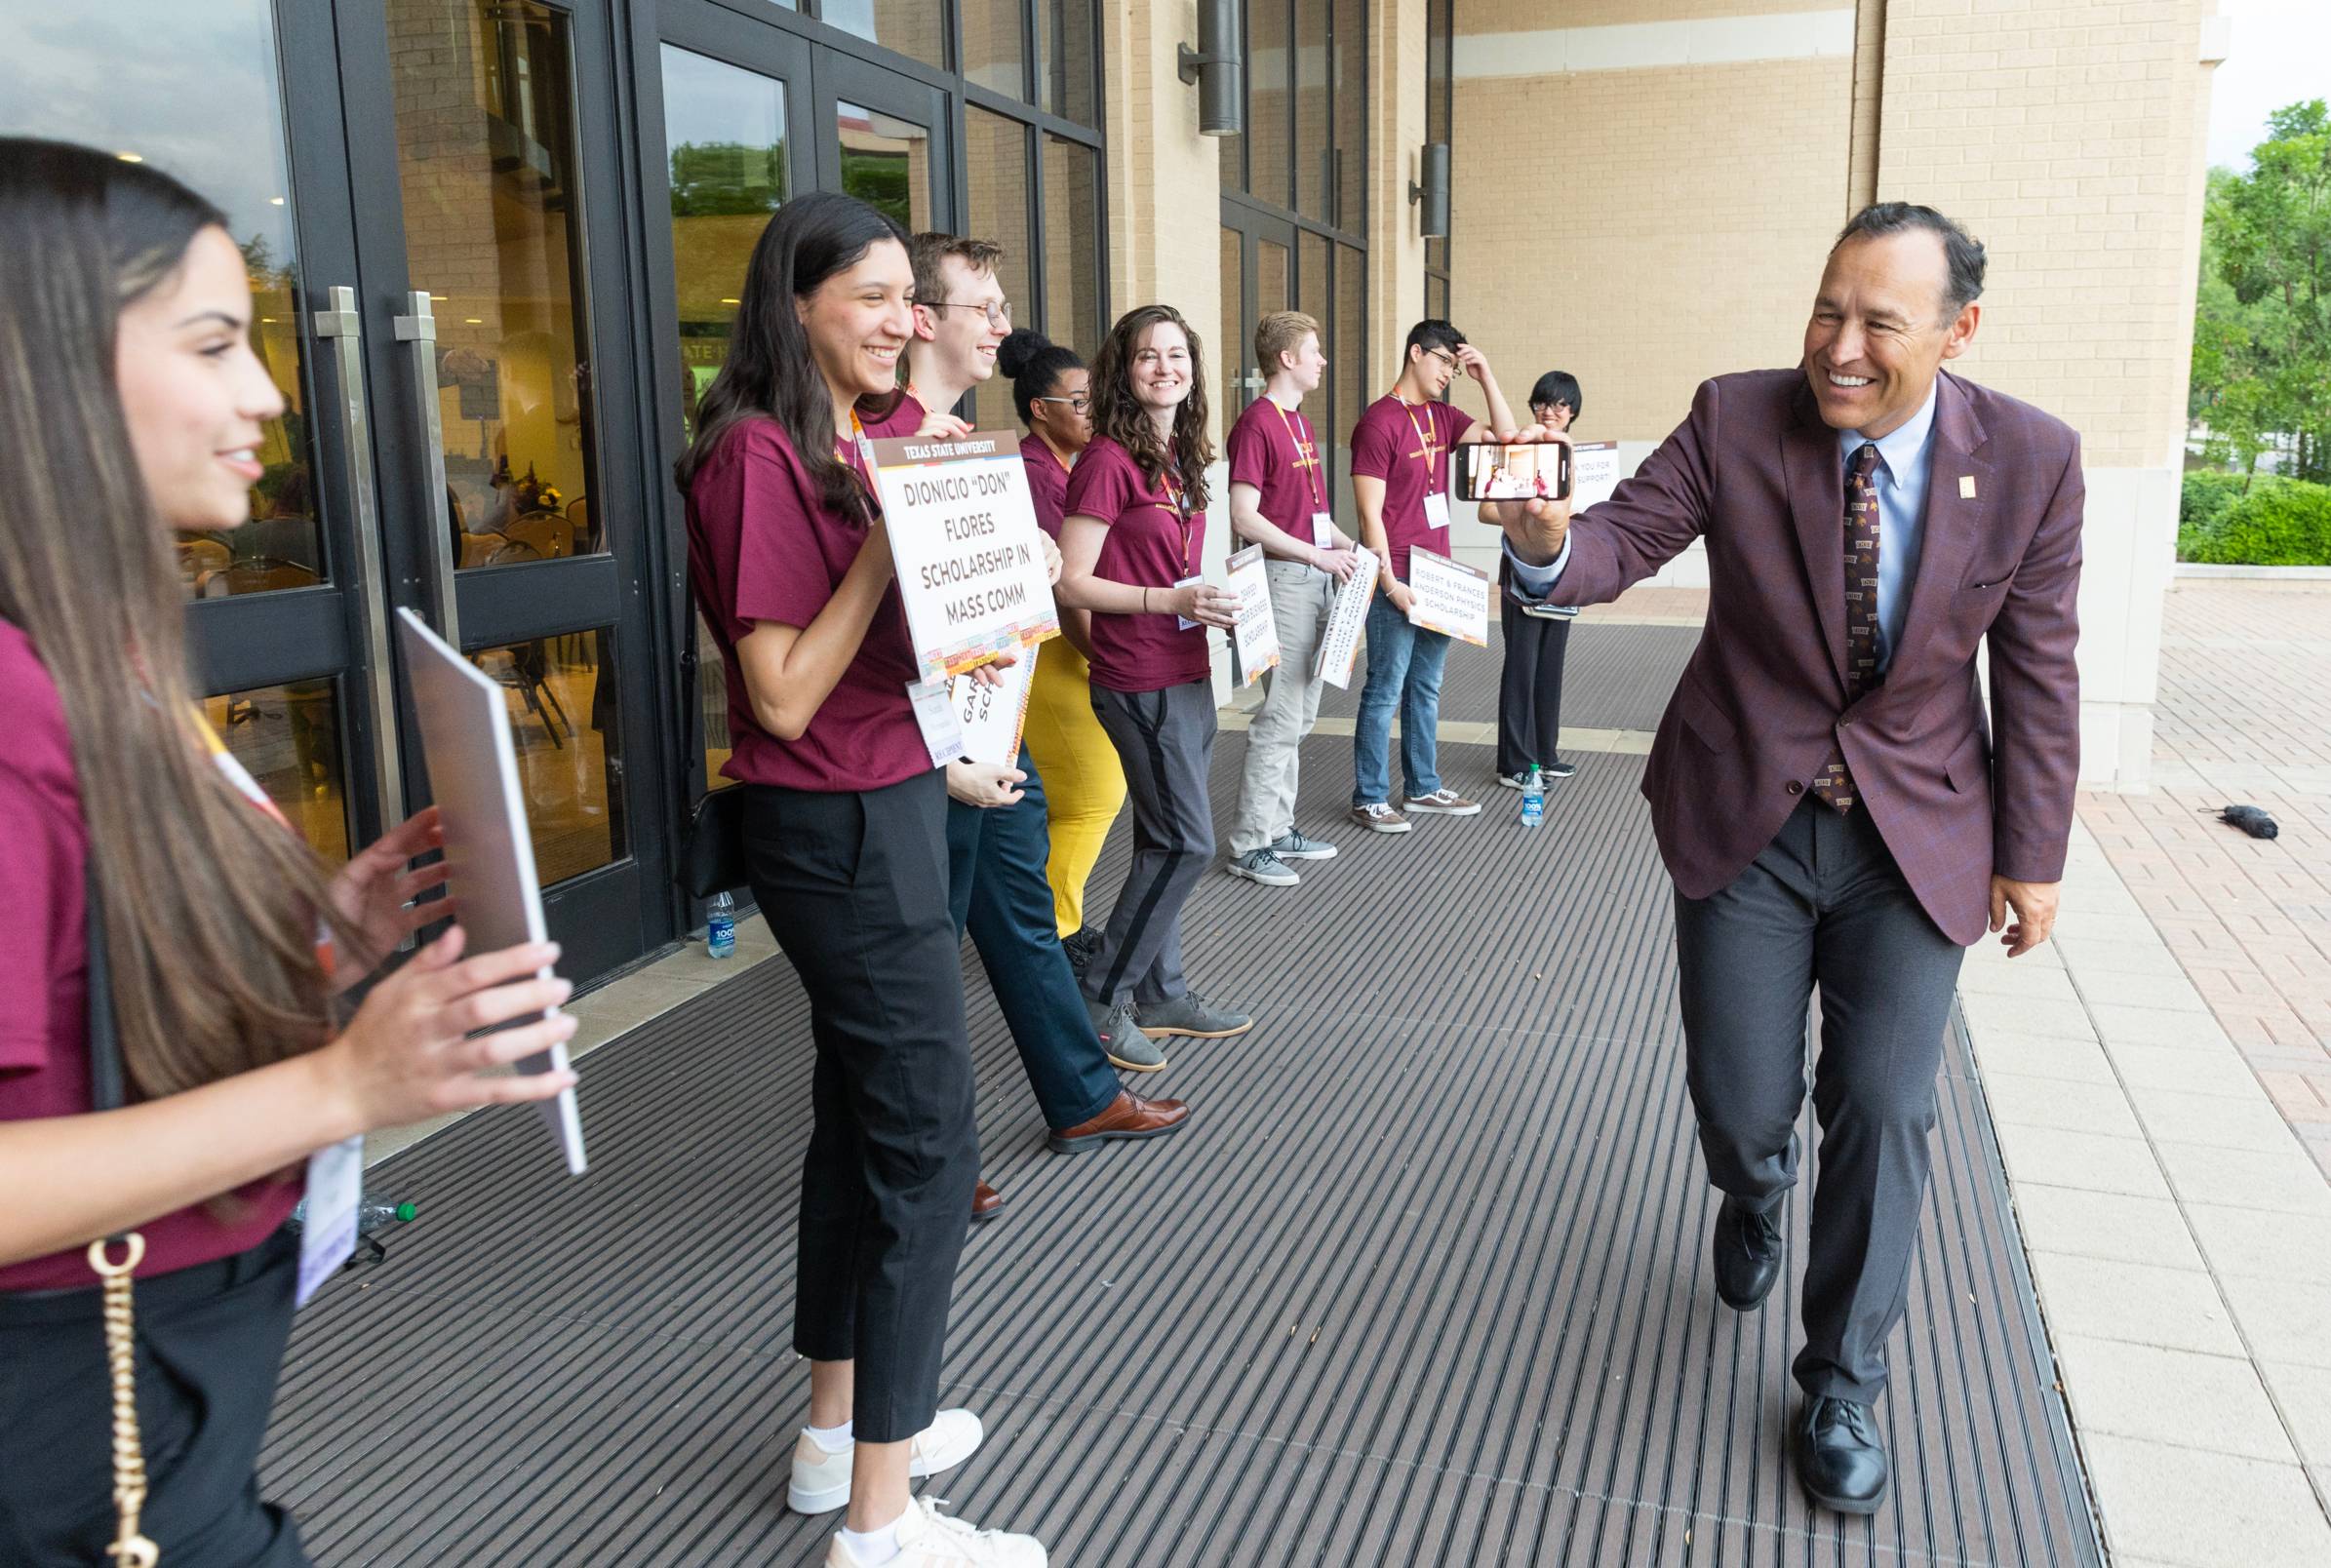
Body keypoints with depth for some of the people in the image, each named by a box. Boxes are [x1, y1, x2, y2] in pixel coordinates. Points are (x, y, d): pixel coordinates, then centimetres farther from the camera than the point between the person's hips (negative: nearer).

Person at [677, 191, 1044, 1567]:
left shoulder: (857, 442, 13)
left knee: (862, 1117, 17)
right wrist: (887, 538, -22)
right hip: (843, 830, -10)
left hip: (888, 807, 10)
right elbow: (783, 695, -20)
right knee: (925, 1144, -5)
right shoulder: (761, 454, -15)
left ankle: (840, 1430, 33)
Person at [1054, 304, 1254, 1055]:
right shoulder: (1107, 461, -13)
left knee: (1164, 843, 14)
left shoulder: (1181, 457, 12)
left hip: (1186, 671, 8)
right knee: (1186, 843, -6)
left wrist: (1213, 597, 6)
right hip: (1140, 679, -8)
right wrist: (1171, 601, -20)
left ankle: (1161, 994, 25)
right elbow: (1072, 584, -16)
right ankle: (1100, 1000, 6)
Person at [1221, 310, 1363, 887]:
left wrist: (1348, 546, 9)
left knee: (1298, 717, 13)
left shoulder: (1299, 422, 16)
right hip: (1283, 579, -9)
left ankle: (1278, 828, 22)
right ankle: (1249, 845, 0)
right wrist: (1318, 556, -19)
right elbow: (1244, 517, -19)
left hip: (1316, 578, 9)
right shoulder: (1256, 424, -13)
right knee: (1281, 718, -7)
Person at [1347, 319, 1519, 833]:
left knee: (1426, 687, 14)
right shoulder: (1379, 421, -11)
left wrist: (1485, 375, 2)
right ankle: (1370, 799, 7)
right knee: (1385, 690, -2)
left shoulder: (1441, 417, 12)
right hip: (1398, 582, -8)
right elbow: (1370, 513, -15)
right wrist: (1390, 583, -18)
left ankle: (1422, 789, 24)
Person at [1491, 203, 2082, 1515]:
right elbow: (1624, 542, -16)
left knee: (1883, 1114, 1)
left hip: (1916, 835, 0)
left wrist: (2032, 854, 0)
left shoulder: (2032, 459, -10)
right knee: (1743, 1106, 5)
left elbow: (2039, 668, -3)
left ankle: (1843, 1388, 24)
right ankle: (1756, 1200, 46)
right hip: (1744, 818, 0)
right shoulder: (1735, 422, -11)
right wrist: (1547, 541, -41)